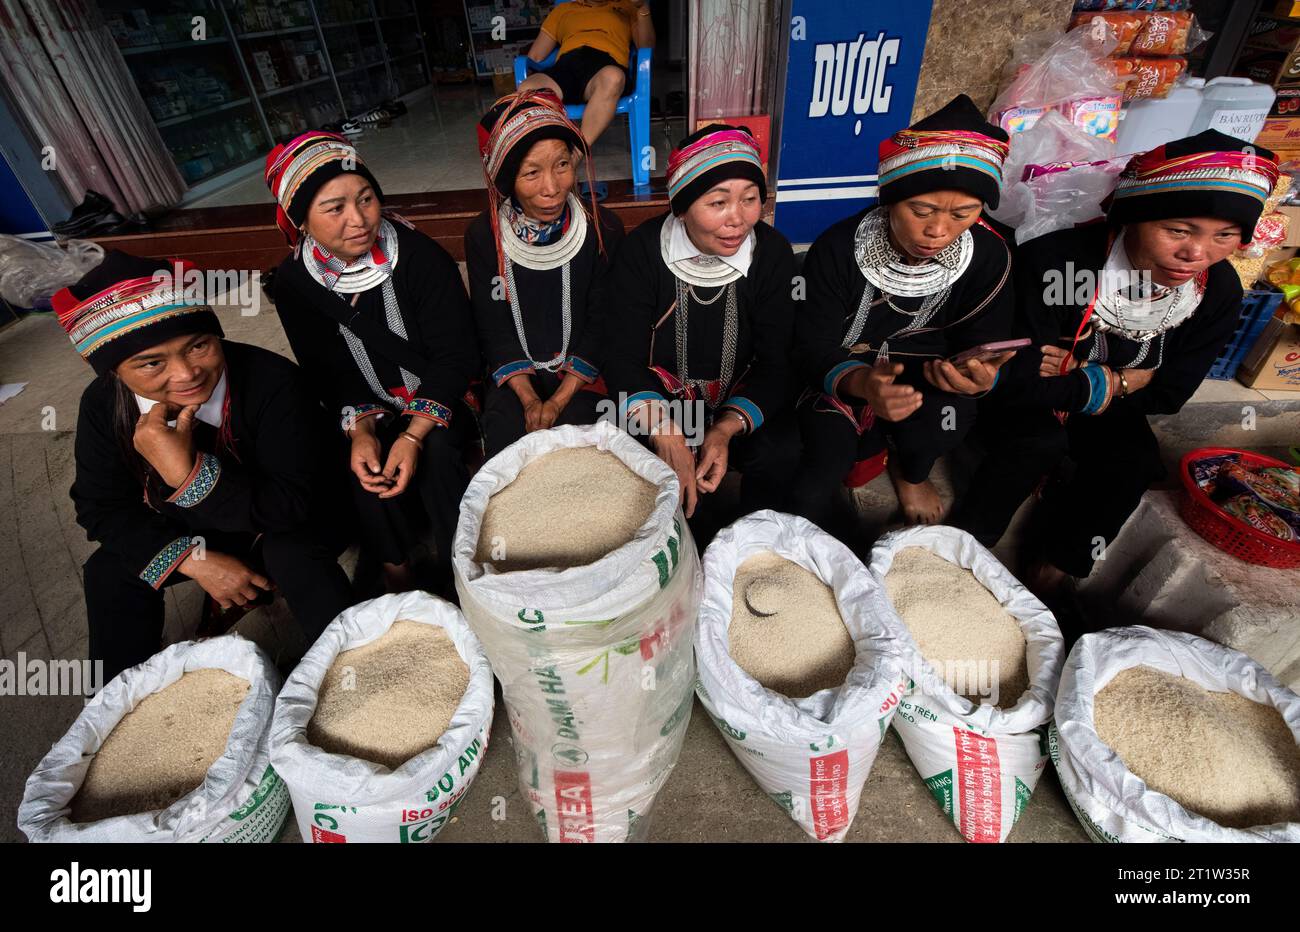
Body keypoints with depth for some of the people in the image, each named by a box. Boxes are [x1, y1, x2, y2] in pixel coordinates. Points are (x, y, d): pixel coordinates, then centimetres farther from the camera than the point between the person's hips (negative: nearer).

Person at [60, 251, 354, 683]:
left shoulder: (273, 381, -32)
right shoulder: (103, 406, -16)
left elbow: (293, 505, -33)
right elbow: (100, 508, -7)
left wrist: (187, 472, -46)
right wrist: (194, 560, -22)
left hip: (288, 527, -5)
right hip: (192, 529, 6)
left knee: (293, 552, -34)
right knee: (108, 573, -11)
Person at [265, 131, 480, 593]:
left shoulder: (420, 256, -16)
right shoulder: (294, 282, -5)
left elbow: (454, 355, -16)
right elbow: (327, 373, 0)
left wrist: (415, 435, -26)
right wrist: (361, 430, -20)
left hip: (441, 402, -2)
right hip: (372, 413, 3)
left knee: (437, 451, -30)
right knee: (366, 469, -24)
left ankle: (457, 571, -7)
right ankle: (395, 572, 2)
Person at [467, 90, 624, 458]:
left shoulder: (603, 229, -11)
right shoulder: (483, 236, -7)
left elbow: (602, 324, -8)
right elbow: (493, 329, -1)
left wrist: (558, 402, -15)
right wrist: (529, 400, -13)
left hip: (583, 371, -1)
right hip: (514, 374, 2)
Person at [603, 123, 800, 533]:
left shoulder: (772, 252, -11)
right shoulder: (642, 250, -15)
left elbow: (774, 362, -9)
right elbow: (624, 358, -17)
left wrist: (727, 429, -29)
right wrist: (665, 435, -36)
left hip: (741, 399, 1)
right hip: (659, 395, 0)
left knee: (780, 453, -26)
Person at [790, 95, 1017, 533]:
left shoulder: (987, 256, -10)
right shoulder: (837, 251, -20)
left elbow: (981, 344, -4)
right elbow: (814, 350, -19)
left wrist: (982, 377, -32)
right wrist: (862, 384, -43)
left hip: (923, 366, 3)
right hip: (843, 375, -2)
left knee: (944, 418, -33)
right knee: (807, 498, -25)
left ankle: (911, 472, 7)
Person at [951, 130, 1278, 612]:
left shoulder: (1219, 290, -10)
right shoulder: (1053, 260, -27)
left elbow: (1168, 395, -7)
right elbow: (1024, 383, -27)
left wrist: (1073, 377, -18)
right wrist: (1112, 382, -19)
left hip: (1108, 410, 5)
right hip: (1027, 403, -4)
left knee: (1135, 462, -23)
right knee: (1040, 442, -34)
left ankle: (1048, 572, -7)